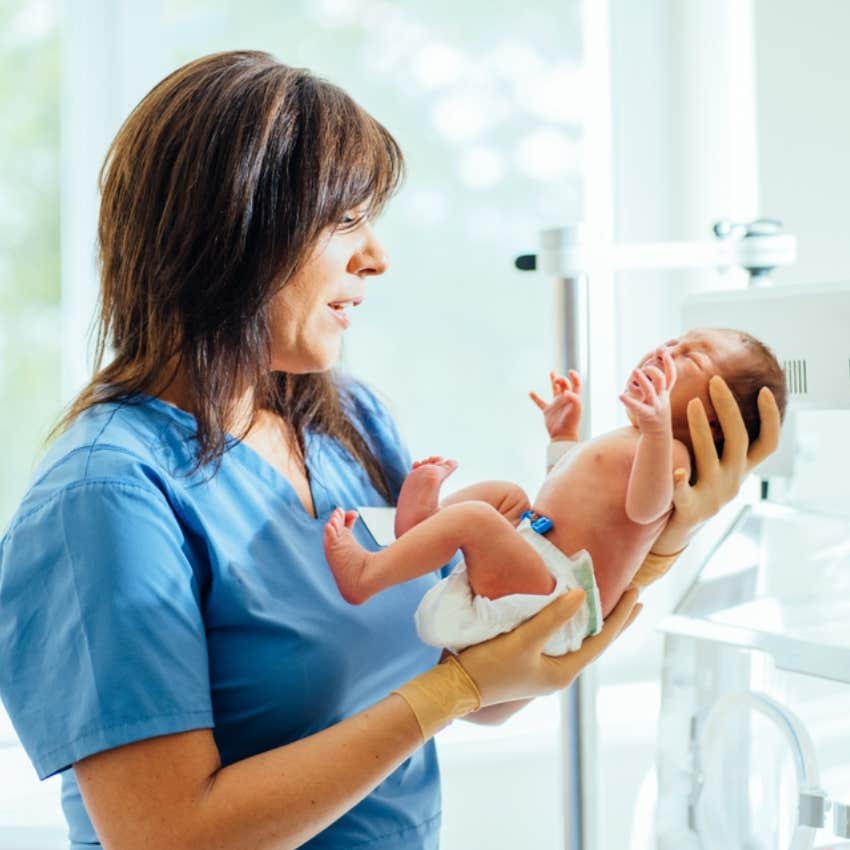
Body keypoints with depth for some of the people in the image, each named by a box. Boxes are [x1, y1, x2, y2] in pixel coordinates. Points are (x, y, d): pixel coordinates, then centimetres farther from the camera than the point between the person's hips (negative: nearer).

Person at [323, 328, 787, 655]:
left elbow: (645, 506, -33)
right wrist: (563, 433, 41)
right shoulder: (627, 442, 22)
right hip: (538, 575, 11)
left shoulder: (672, 452, -10)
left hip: (556, 601, -11)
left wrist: (657, 427, -47)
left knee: (475, 516, -29)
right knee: (506, 495, 28)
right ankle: (421, 524, 6)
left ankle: (367, 574, -20)